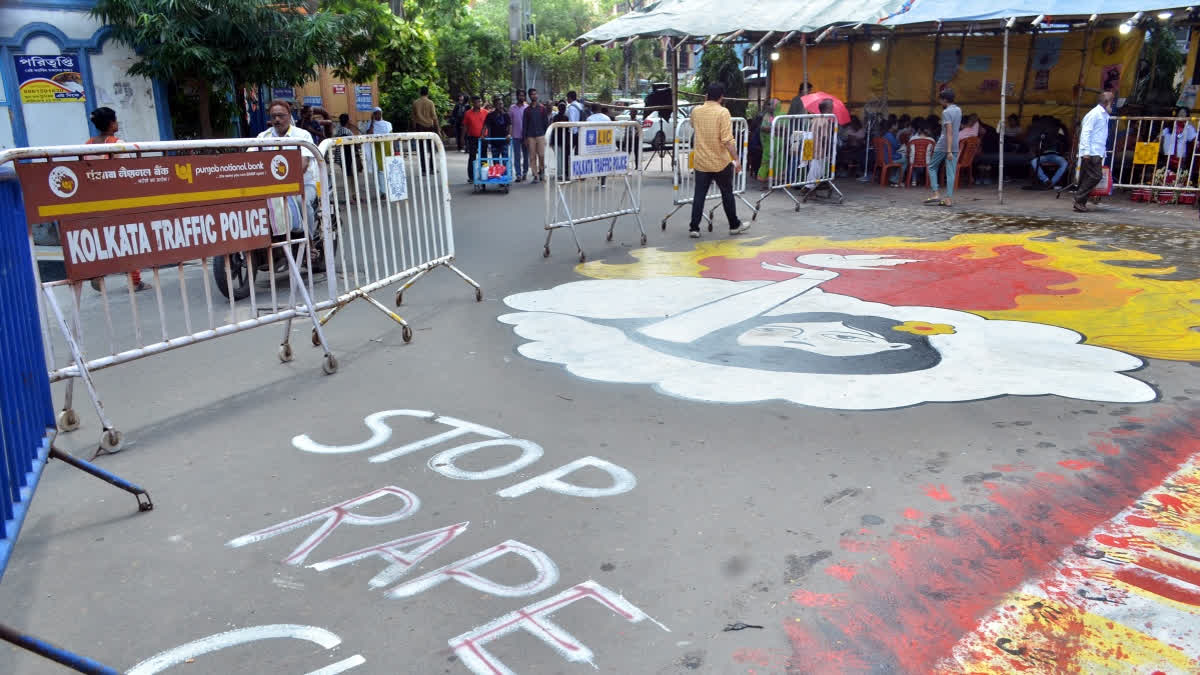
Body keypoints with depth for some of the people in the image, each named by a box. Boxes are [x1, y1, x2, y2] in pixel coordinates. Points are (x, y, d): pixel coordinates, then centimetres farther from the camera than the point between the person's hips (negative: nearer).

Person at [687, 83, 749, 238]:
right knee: (727, 194, 10)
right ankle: (734, 225, 21)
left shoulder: (696, 111, 2)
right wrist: (736, 159, -14)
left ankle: (694, 228, 2)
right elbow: (727, 139, -19)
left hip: (701, 162, 3)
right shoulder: (723, 112, -13)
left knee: (699, 195, 6)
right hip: (720, 162, -3)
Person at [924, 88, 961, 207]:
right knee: (951, 173, 4)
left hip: (943, 146, -7)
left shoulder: (946, 112, -12)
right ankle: (949, 199, -1)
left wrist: (949, 151, -23)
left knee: (932, 167, 9)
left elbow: (949, 132, -20)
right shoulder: (958, 110, 12)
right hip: (955, 147, 7)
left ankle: (936, 194, 0)